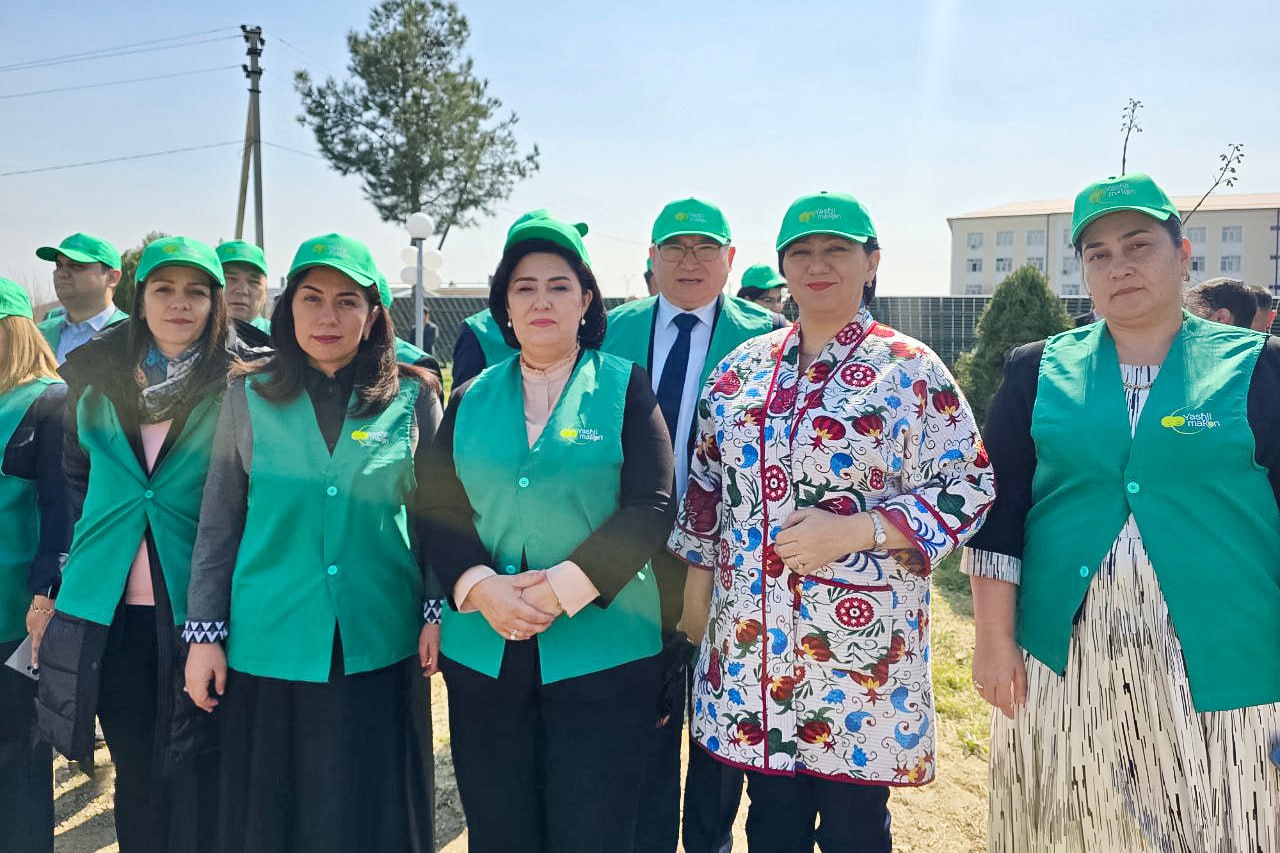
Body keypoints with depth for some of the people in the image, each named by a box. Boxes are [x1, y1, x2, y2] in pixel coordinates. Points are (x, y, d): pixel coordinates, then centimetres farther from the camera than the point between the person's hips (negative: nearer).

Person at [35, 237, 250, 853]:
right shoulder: (94, 376, 7)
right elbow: (77, 477, 18)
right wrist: (84, 552, 12)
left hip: (194, 609, -3)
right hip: (108, 608, 3)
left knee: (192, 777, 2)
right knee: (133, 773, 15)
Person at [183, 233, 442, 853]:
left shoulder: (412, 397, 0)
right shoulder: (250, 397, 2)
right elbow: (218, 524, 5)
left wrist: (437, 612, 0)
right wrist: (204, 632, 3)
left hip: (380, 650, 0)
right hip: (269, 647, 1)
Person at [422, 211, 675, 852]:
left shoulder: (625, 388, 2)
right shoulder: (471, 399, 11)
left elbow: (650, 506, -8)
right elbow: (439, 510, 4)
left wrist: (565, 586, -17)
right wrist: (480, 587, -14)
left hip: (601, 651, -2)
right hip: (484, 651, 3)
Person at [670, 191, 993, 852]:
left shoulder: (910, 370, -5)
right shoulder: (741, 369, 7)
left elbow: (969, 487, -8)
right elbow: (707, 486, 12)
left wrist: (853, 530, -18)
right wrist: (695, 588, 10)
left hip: (861, 649, -3)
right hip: (750, 643, 4)